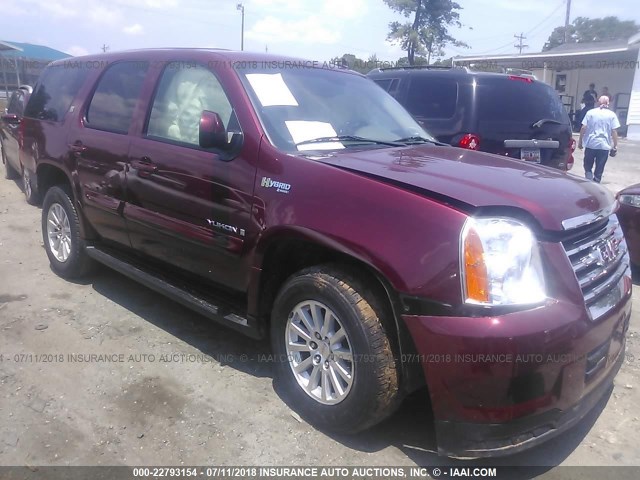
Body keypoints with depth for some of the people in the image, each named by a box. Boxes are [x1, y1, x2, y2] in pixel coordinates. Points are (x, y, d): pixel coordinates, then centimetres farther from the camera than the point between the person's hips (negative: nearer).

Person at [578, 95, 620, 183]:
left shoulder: (590, 112, 1)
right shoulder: (612, 115, 2)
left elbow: (583, 128, -3)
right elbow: (614, 131, -2)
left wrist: (580, 141, 6)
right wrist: (615, 146, 2)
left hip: (591, 144, 0)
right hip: (604, 146, 1)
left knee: (588, 167, 11)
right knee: (599, 170, 7)